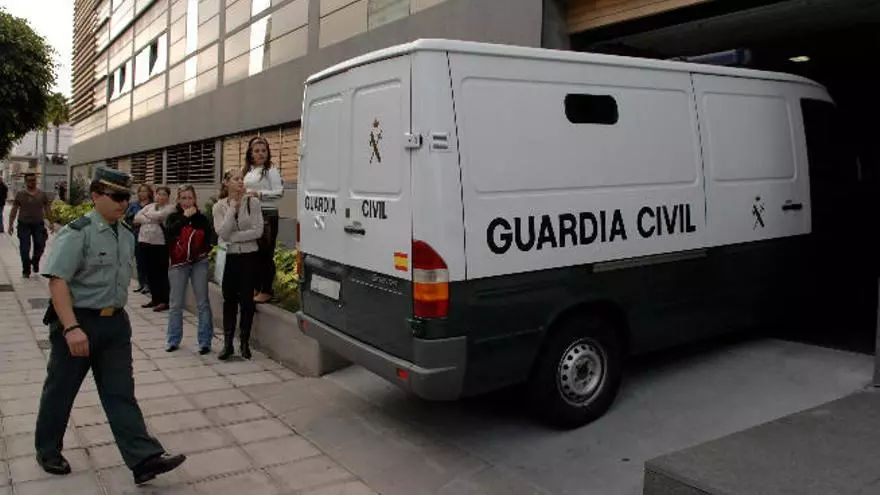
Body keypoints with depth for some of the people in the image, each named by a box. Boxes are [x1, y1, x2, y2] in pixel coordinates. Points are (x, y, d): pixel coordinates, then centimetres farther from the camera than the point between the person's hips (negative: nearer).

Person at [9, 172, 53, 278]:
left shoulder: (42, 194, 5)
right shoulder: (20, 195, 3)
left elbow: (47, 209, 8)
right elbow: (14, 211, 6)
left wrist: (51, 223, 5)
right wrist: (11, 224, 2)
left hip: (38, 224, 1)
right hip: (24, 225, -1)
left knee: (40, 246, 0)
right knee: (24, 249, 1)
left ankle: (35, 262, 30)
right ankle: (26, 270, 13)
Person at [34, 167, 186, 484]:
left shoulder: (127, 236, 8)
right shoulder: (77, 233, -14)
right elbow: (57, 281, -21)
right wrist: (71, 328, -28)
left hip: (115, 322, 6)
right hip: (77, 321, -6)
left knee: (120, 392, 3)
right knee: (60, 390, 12)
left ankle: (145, 459, 0)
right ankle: (48, 452, 33)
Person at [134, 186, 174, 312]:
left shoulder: (170, 207, -2)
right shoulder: (150, 206, 15)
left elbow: (159, 215, -17)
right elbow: (136, 218, 5)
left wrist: (147, 214, 2)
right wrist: (152, 220, -9)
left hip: (161, 243, -6)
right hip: (145, 241, 6)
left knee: (162, 272, -2)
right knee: (150, 272, 11)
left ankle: (164, 301, 3)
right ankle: (155, 299, 21)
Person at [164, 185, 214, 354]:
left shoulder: (201, 217, 4)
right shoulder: (173, 217, 4)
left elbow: (208, 237, 1)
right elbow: (169, 233, -16)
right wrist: (184, 217, -18)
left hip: (199, 263, 0)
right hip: (178, 264, 0)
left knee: (203, 303, -1)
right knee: (176, 304, 6)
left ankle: (205, 342, 4)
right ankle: (173, 340, 19)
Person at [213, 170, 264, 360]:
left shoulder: (252, 202, -4)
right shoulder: (219, 206, 0)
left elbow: (258, 231, -11)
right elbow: (222, 233, -13)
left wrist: (233, 237, -13)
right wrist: (232, 208, -15)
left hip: (249, 256, -1)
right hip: (229, 257, 1)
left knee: (246, 299, 3)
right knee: (229, 300, 5)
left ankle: (245, 342, 14)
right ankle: (228, 343, 14)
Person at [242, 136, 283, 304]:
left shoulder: (271, 170, -6)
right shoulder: (248, 171, 15)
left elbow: (279, 192, -13)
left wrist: (259, 194, -20)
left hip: (267, 215, -8)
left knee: (265, 253, -4)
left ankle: (266, 290, 3)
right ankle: (256, 287, 24)